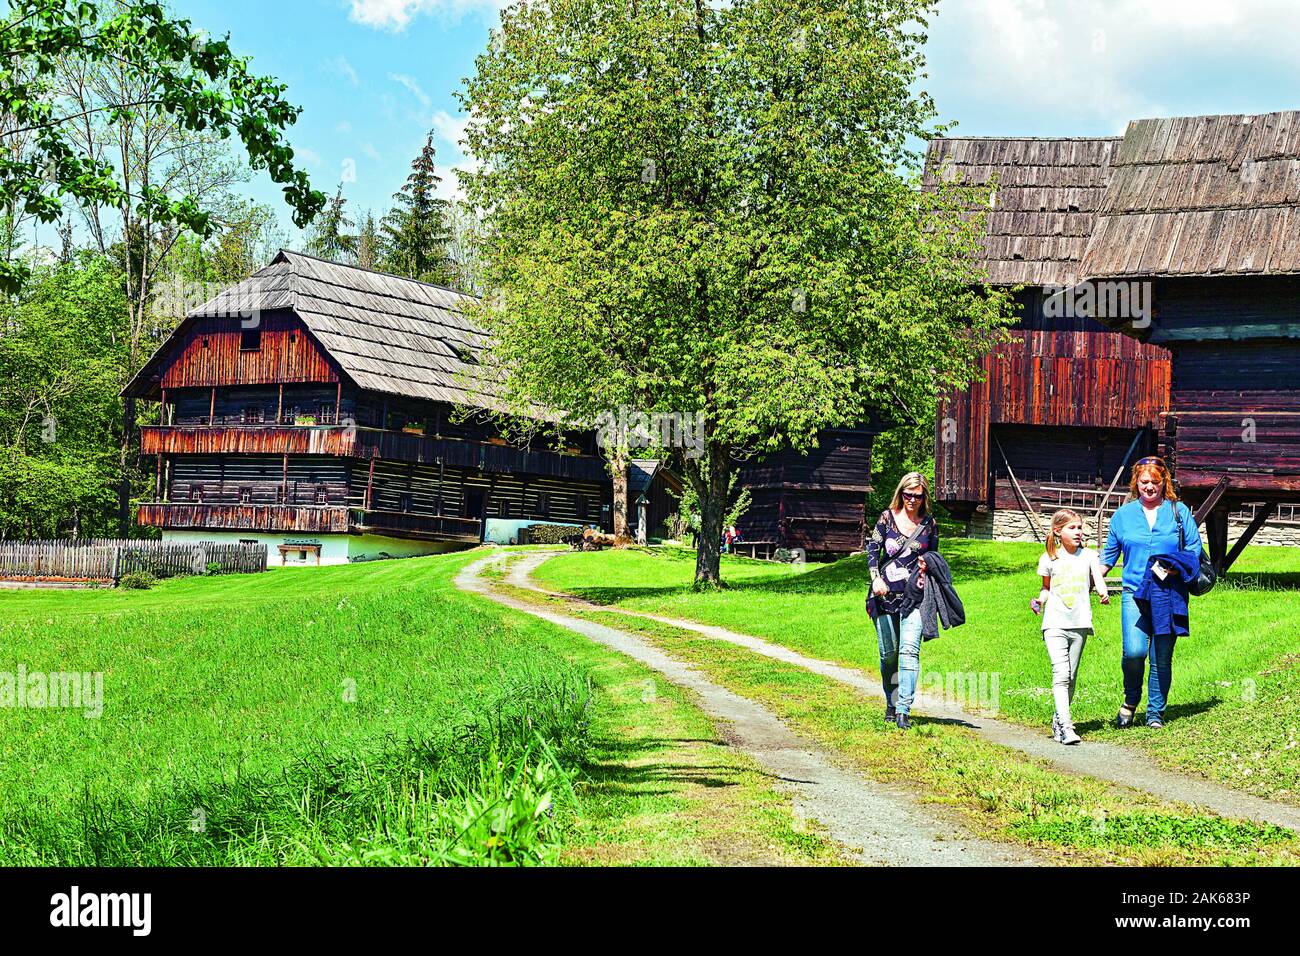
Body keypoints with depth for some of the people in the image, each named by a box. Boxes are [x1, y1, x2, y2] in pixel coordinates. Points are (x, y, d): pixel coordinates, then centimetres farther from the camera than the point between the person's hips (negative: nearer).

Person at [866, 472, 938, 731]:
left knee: (909, 650, -15)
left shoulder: (929, 524, 8)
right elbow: (872, 548, 3)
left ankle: (903, 710, -20)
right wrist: (875, 578, -10)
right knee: (888, 653, 7)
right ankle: (891, 704, 25)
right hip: (885, 594, 1)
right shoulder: (887, 517, 5)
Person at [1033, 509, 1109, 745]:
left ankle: (1058, 721, 24)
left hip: (1079, 623, 2)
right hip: (1055, 623, -2)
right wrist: (1040, 600, -1)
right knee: (1061, 674, -14)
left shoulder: (1088, 555, 5)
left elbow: (1098, 578, -9)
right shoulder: (1048, 559, 5)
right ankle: (1066, 726, -21)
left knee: (1071, 676, 8)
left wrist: (1103, 592, -30)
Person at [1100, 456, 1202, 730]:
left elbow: (1194, 549, 7)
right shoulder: (1124, 514, 10)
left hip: (1168, 596, 0)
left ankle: (1155, 713, 17)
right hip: (1134, 593, 0)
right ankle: (1130, 700, 10)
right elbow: (1109, 554, 16)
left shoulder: (1179, 512, 6)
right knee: (1134, 651, -17)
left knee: (1162, 657, 3)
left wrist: (1176, 568, -12)